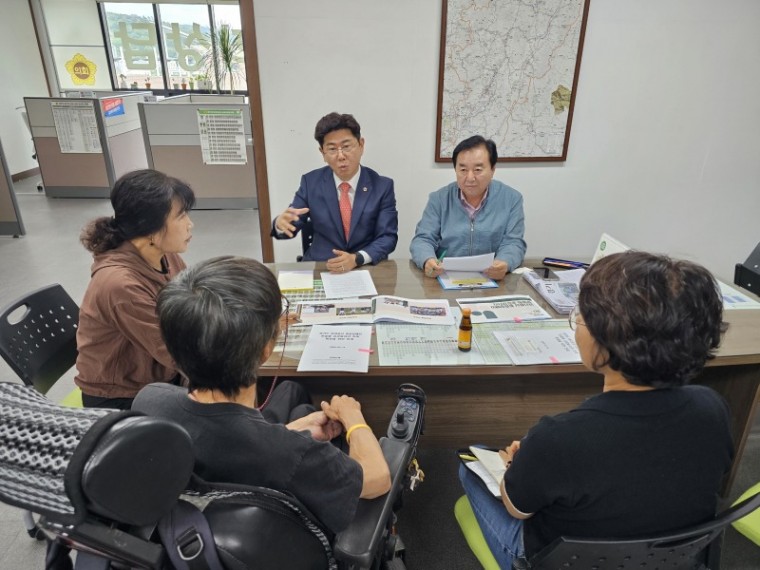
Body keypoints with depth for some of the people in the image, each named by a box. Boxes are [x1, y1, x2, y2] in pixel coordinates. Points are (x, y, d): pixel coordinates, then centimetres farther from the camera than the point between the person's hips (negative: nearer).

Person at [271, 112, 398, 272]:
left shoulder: (382, 186, -2)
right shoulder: (311, 182, 1)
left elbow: (388, 237, -5)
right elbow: (290, 228, 2)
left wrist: (357, 258, -22)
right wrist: (281, 223, -22)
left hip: (367, 268, -2)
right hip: (319, 268, 3)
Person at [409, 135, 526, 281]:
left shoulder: (511, 199, 2)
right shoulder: (439, 199, 3)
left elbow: (513, 243, -3)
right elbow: (422, 239, -1)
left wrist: (504, 264, -28)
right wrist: (428, 261, -25)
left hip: (493, 281, 1)